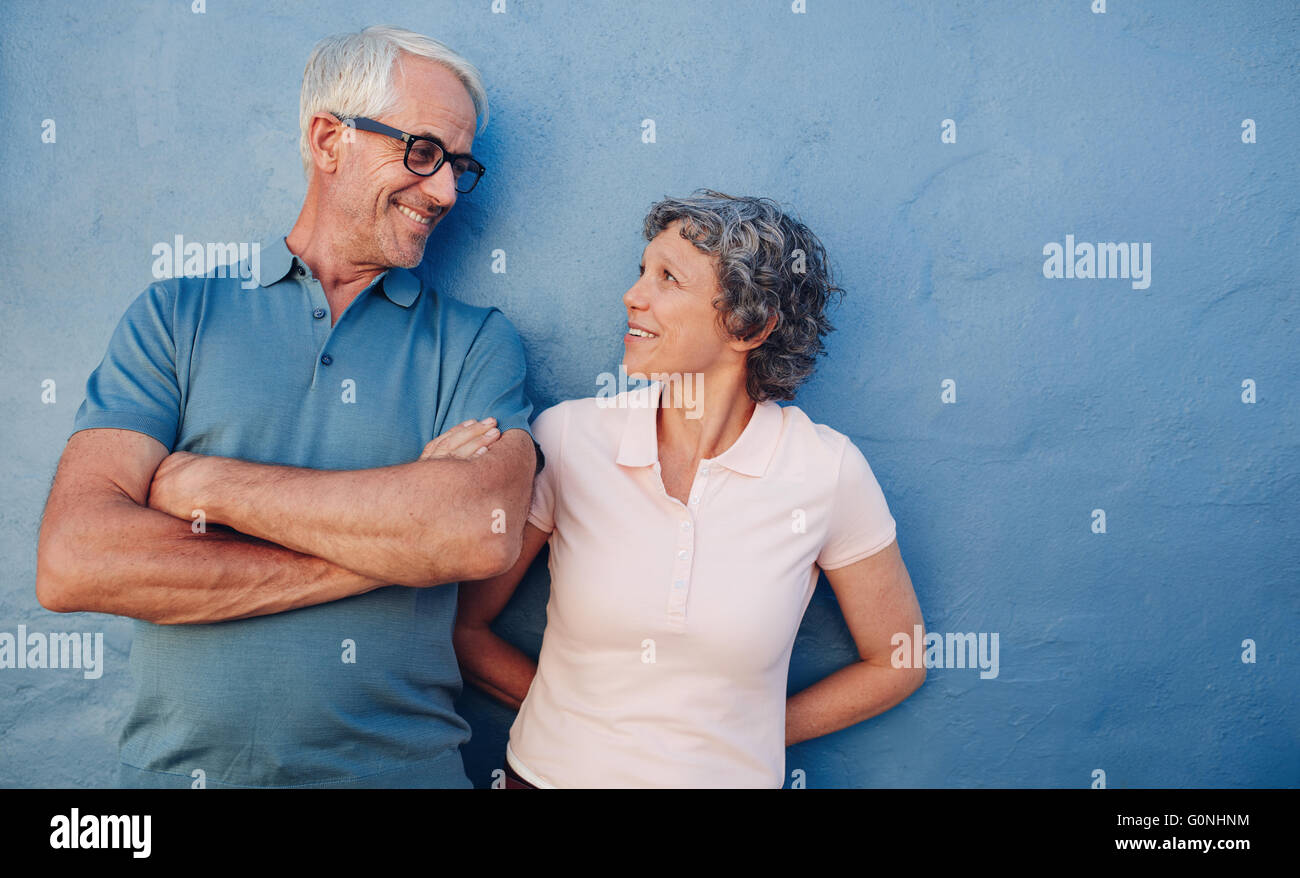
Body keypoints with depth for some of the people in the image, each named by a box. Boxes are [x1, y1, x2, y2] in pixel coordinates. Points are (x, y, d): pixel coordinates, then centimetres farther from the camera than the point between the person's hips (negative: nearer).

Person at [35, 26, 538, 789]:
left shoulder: (478, 343, 0)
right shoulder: (174, 318, 1)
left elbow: (484, 532, -19)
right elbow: (74, 562, -12)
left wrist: (208, 484, -14)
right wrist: (390, 548, -15)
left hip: (403, 765, 0)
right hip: (178, 762, 1)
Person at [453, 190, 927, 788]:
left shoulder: (825, 470, -14)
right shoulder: (565, 439, -13)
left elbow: (896, 665, -1)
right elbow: (463, 628, -4)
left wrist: (740, 737, -3)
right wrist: (581, 713, -6)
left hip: (728, 778, 0)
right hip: (555, 769, 1)